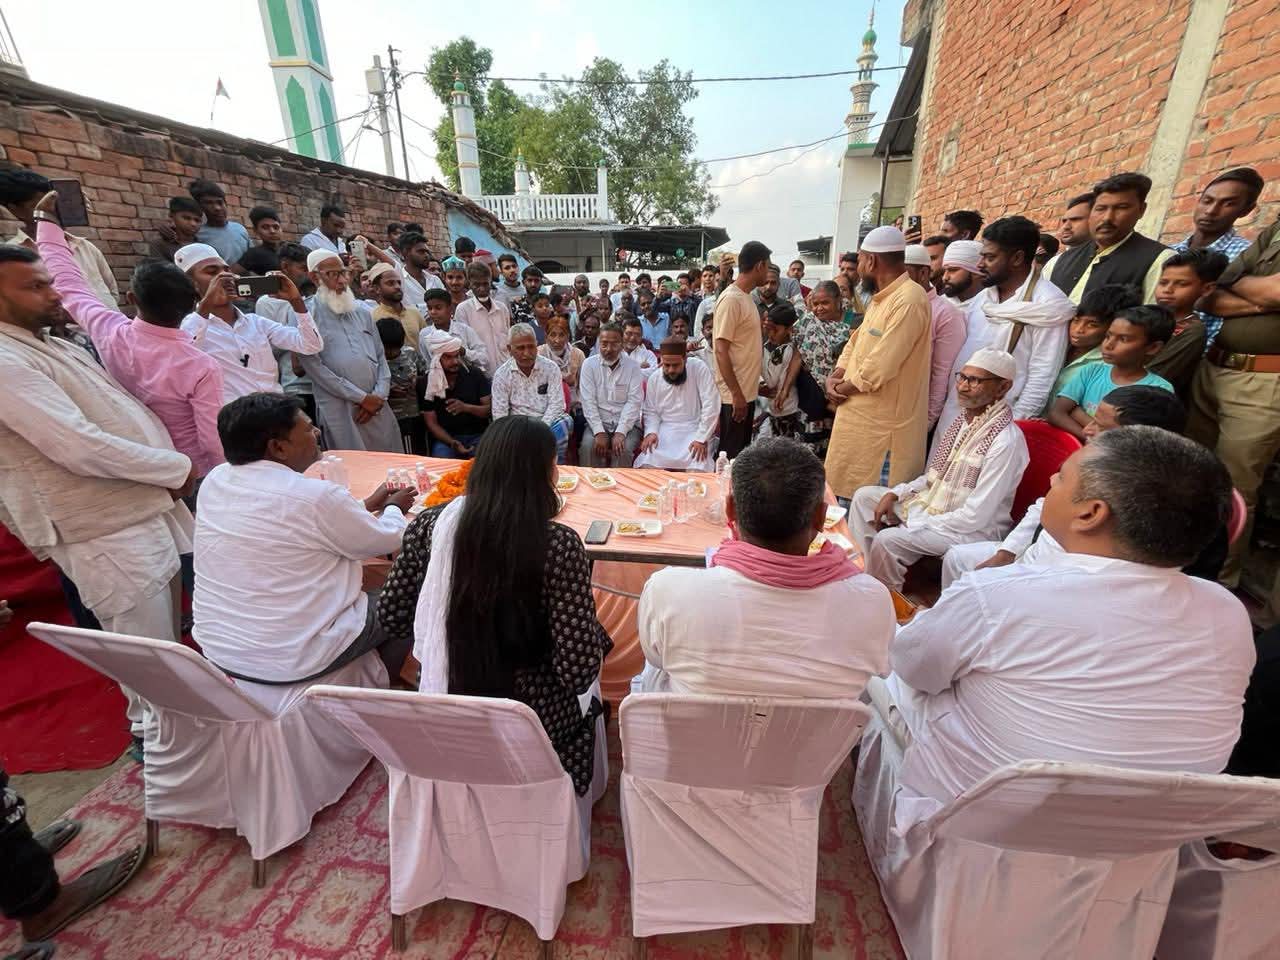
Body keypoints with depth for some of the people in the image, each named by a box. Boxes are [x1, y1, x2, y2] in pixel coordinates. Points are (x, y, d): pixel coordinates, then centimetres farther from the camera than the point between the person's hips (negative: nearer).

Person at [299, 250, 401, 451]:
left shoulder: (362, 312, 15)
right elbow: (314, 367, -8)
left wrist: (379, 395, -2)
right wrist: (362, 398, -10)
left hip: (377, 406, 5)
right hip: (339, 409, -5)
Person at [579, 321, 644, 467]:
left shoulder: (633, 366, 1)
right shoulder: (589, 364, 3)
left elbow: (634, 402, -6)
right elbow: (588, 401, -4)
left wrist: (621, 432, -18)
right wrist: (599, 432, -16)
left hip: (626, 424, 0)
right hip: (598, 422, 1)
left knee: (623, 449, -28)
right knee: (588, 447, -26)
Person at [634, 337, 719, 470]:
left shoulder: (699, 369, -9)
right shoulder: (654, 378, 3)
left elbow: (711, 406, -13)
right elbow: (651, 412, 10)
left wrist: (701, 438, -17)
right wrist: (651, 432, -10)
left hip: (694, 430, -2)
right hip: (665, 430, 3)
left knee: (698, 471, -24)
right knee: (647, 465, -20)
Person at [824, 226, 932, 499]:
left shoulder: (908, 300, -19)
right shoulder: (881, 298, 15)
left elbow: (878, 369, -24)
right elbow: (855, 343, 17)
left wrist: (840, 389, -8)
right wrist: (834, 377, -1)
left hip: (882, 426, -9)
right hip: (861, 418, 10)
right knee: (849, 495, 19)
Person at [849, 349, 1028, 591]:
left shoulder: (1006, 441, -24)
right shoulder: (964, 419, 2)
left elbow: (975, 517, -25)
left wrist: (914, 525, -21)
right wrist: (894, 494, -3)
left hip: (973, 529, -9)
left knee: (887, 540, -27)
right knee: (864, 496, 4)